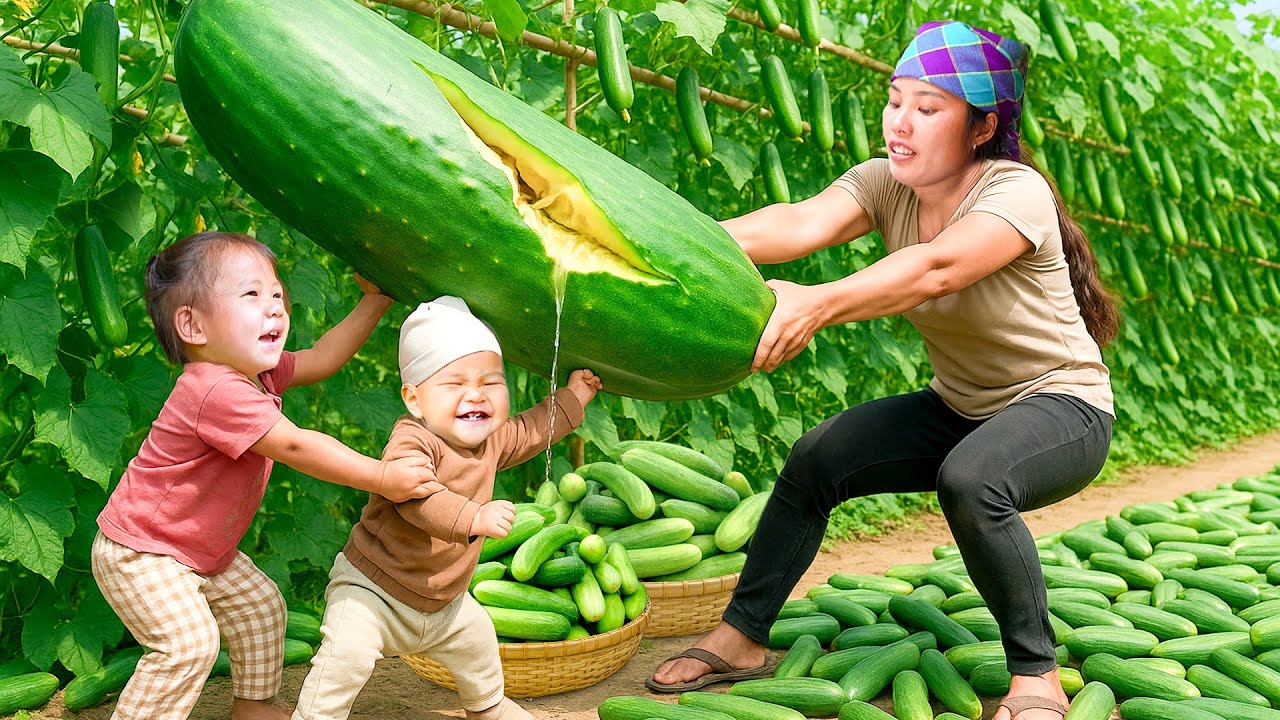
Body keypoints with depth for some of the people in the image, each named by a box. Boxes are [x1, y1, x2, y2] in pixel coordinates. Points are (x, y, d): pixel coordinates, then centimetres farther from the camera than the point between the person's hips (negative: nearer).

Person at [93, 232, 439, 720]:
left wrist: (374, 301, 6)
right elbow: (294, 447, -36)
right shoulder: (218, 391, -34)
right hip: (140, 554, -10)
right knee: (187, 643, -20)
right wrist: (382, 478, -33)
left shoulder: (256, 372, -3)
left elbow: (321, 359, 8)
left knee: (260, 607, 15)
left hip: (203, 551, 10)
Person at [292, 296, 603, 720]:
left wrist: (573, 396, 19)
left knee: (477, 639, 24)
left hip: (444, 603, 8)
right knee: (348, 652, -28)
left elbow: (534, 429, 17)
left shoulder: (492, 441, -3)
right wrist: (475, 518, -59)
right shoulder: (412, 442, -31)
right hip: (371, 589, -7)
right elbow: (416, 497, -48)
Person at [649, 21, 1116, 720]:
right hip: (957, 407, 6)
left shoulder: (1016, 192, -22)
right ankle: (741, 638, 2)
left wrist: (818, 304, -57)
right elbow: (804, 223, -27)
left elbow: (937, 268, -42)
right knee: (818, 457, -11)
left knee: (971, 479, -36)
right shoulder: (885, 183, -7)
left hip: (1062, 406, -6)